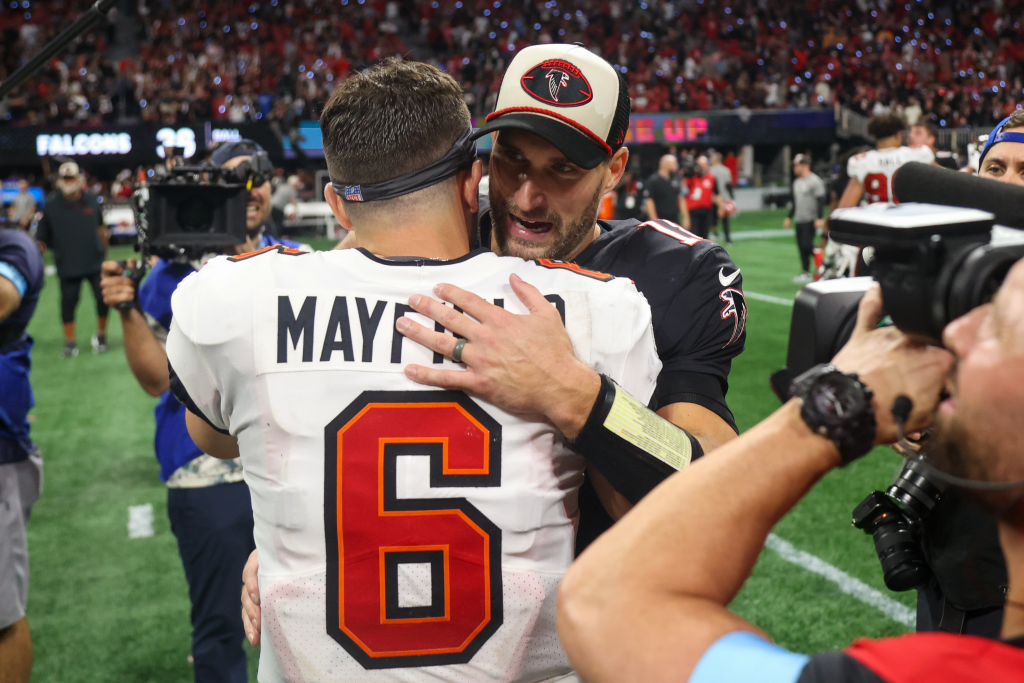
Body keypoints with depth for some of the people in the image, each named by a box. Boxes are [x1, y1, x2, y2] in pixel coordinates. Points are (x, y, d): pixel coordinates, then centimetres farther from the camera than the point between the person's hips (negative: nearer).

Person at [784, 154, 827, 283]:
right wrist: (789, 217, 25)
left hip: (810, 220, -8)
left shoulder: (815, 181, -11)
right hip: (800, 220, 8)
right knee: (801, 246, 7)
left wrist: (819, 218, -21)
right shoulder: (797, 182, 16)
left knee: (807, 245, -16)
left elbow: (820, 200, -15)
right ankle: (806, 272, 13)